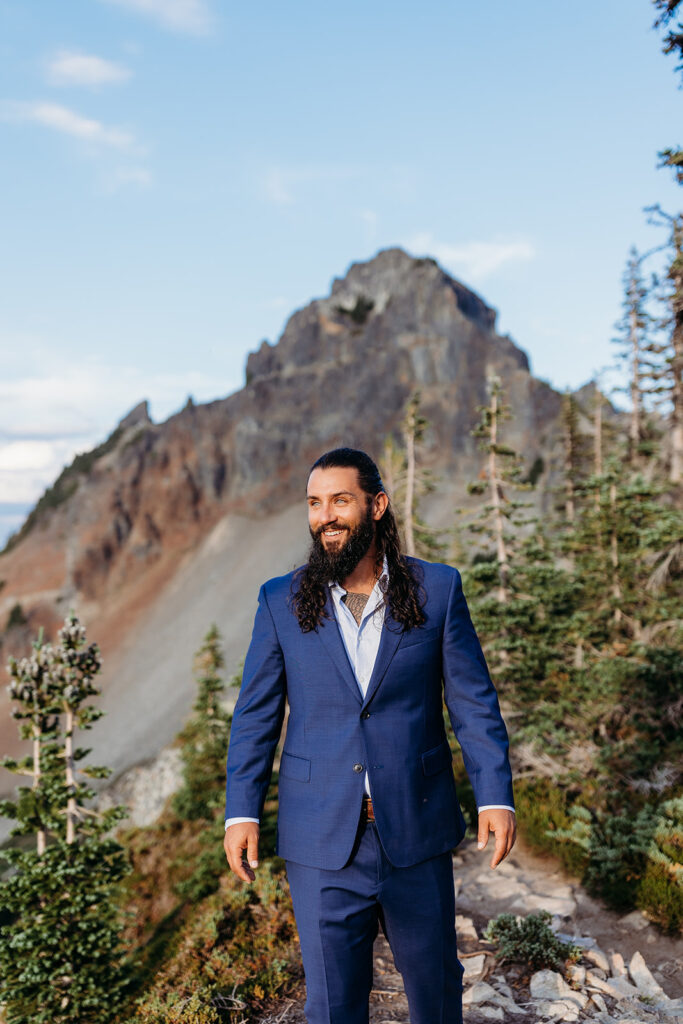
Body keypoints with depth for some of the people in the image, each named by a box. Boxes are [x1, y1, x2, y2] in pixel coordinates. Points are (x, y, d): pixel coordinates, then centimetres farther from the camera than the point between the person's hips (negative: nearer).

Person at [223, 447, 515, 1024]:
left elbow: (474, 702, -1)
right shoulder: (281, 602, -2)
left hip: (417, 831, 1)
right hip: (322, 843, 0)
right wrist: (242, 810, -4)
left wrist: (496, 796, -8)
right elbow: (256, 716, 2)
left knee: (434, 975, 19)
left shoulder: (438, 589, -3)